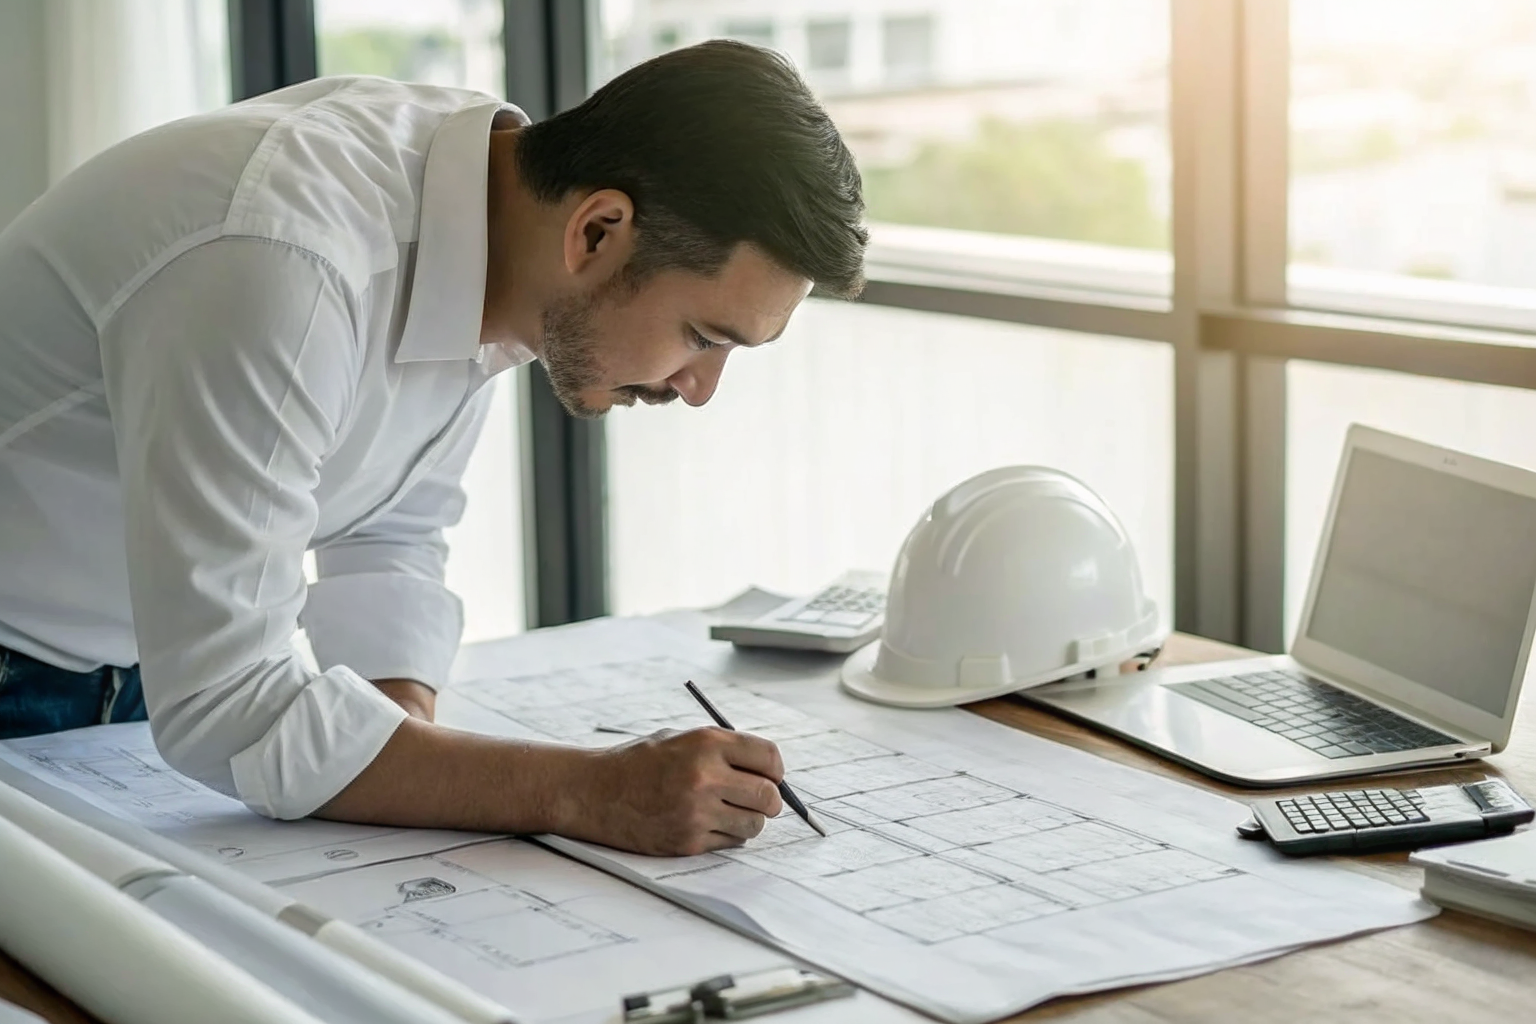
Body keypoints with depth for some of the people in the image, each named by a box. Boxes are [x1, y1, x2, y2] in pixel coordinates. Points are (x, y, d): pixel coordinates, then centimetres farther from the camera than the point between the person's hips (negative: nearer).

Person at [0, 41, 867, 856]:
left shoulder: (485, 167, -9)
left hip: (140, 672, 6)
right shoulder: (286, 266, -35)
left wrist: (411, 747, -14)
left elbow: (391, 534, 2)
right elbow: (226, 715, -36)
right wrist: (590, 794, -36)